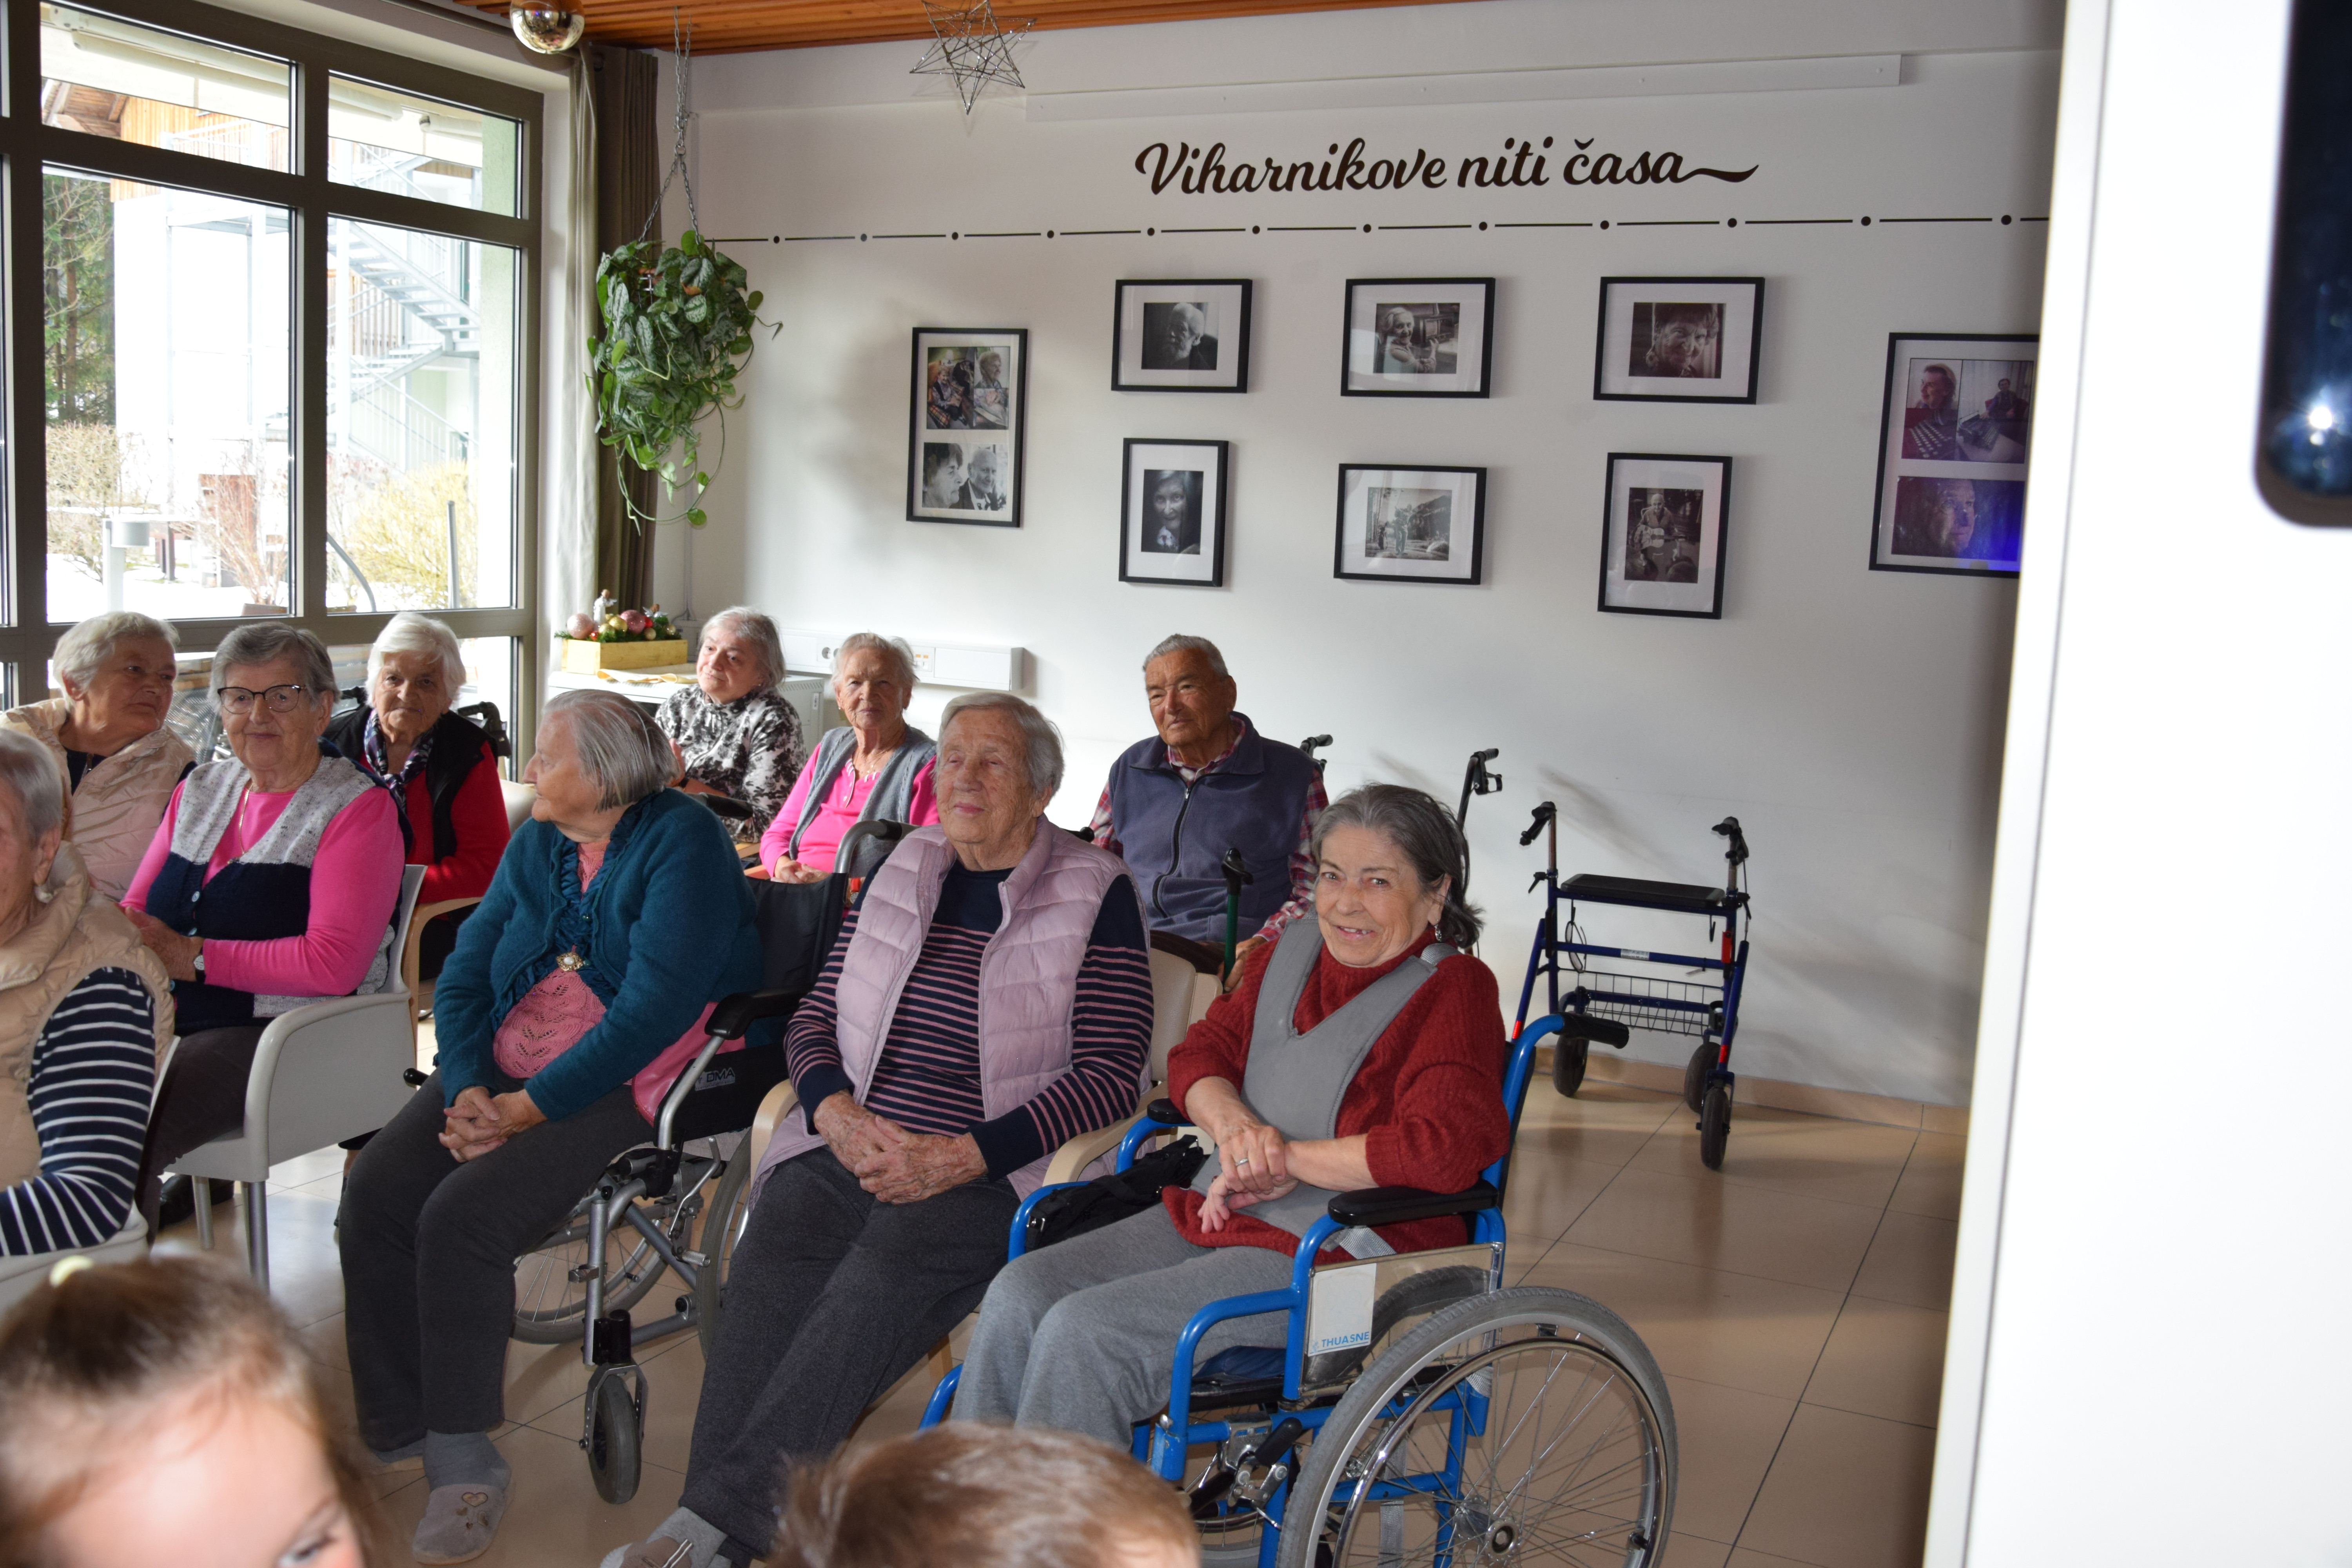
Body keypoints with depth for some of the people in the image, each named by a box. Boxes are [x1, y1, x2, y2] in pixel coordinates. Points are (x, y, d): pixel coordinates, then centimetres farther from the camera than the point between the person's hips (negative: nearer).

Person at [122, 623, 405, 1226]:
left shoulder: (357, 807, -3)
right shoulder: (200, 789, 19)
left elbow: (332, 965, -14)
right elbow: (133, 913, 17)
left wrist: (193, 958, -14)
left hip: (280, 1031, -6)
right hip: (168, 1019, 7)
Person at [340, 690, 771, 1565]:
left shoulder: (682, 842, -11)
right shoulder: (537, 845, 13)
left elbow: (655, 1008, -20)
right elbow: (465, 975, 9)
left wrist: (528, 1107, -21)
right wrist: (468, 1088, -9)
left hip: (622, 1085, -7)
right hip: (502, 1068, 7)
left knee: (461, 1217, -25)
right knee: (375, 1192, -14)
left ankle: (463, 1461, -10)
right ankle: (391, 1435, -2)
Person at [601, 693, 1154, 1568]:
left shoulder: (1095, 895, 3)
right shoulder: (903, 872, 16)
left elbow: (1110, 1074, -3)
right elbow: (813, 1020, 18)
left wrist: (962, 1157, -13)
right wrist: (837, 1113, -5)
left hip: (989, 1173, -4)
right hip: (851, 1150, 4)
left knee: (883, 1274, -32)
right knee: (769, 1263, -26)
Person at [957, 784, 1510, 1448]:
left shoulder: (1453, 989, -10)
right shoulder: (1296, 950, 12)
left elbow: (1450, 1146, -24)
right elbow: (1200, 1051, 16)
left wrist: (1288, 1158, -16)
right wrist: (1232, 1122, -8)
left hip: (1342, 1254, -7)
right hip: (1215, 1216, 8)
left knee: (1086, 1329, -23)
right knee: (1020, 1292, -11)